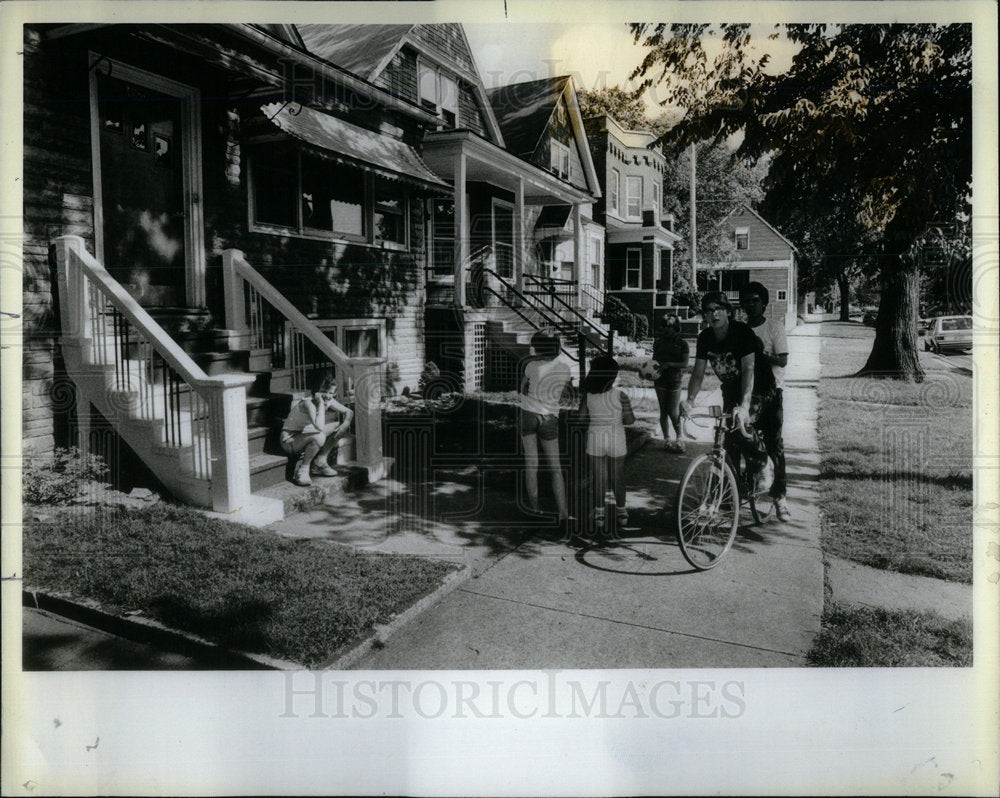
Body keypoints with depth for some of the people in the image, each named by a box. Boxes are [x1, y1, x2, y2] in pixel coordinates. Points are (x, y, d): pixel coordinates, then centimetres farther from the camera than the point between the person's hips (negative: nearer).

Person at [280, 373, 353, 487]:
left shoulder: (329, 401, -6)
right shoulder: (308, 403, -28)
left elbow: (348, 412, 5)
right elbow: (320, 427, -42)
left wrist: (345, 424, -16)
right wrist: (321, 404, -35)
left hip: (307, 434, 8)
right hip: (290, 440, -8)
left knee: (339, 425, -2)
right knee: (319, 437, -36)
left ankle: (320, 461, 5)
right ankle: (303, 468, -13)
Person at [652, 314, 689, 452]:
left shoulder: (682, 343, -1)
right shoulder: (658, 342, 7)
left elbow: (685, 363, -6)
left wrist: (669, 364, -18)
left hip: (674, 380, -3)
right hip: (660, 380, 3)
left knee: (673, 412, -5)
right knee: (663, 411, 7)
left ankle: (678, 438, 15)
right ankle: (666, 439, 16)